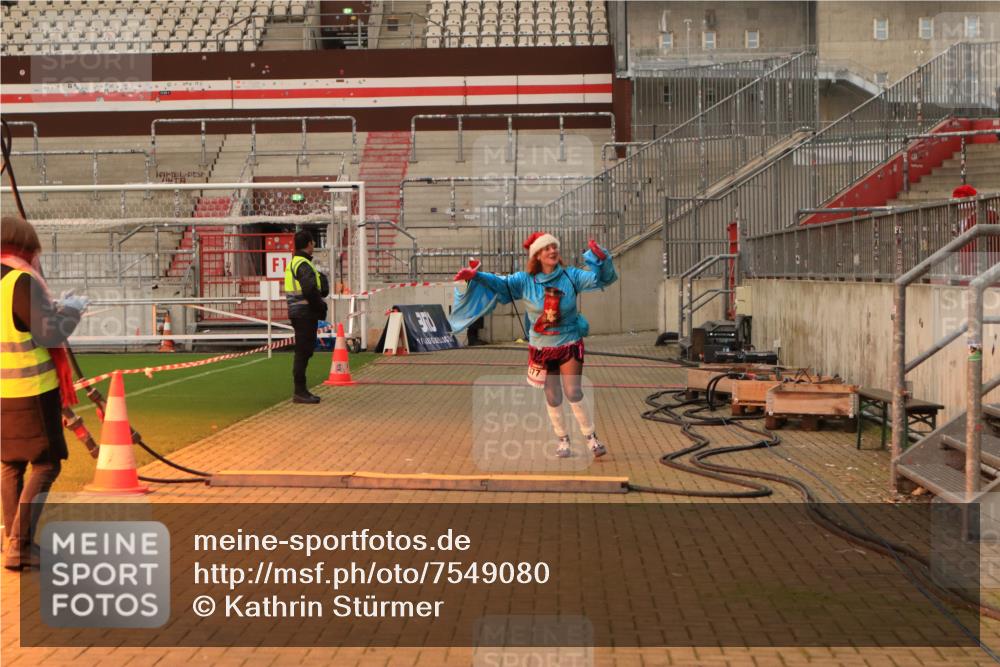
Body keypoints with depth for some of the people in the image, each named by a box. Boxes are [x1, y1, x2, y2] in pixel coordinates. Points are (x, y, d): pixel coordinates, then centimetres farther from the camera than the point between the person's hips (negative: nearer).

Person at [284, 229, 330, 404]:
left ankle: (301, 390, 21)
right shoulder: (304, 265, -16)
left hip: (298, 313, 10)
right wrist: (321, 306, -12)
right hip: (305, 313, -10)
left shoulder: (293, 263, 17)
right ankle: (299, 392, -4)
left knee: (303, 351, 15)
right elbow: (310, 290, -26)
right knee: (303, 352, -6)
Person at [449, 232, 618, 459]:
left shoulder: (571, 276, -7)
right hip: (541, 348, 2)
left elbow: (601, 278, -11)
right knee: (553, 398, 9)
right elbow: (499, 283, -12)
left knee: (574, 394, -6)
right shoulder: (525, 280, -7)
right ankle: (563, 440, 25)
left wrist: (602, 259, -31)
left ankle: (592, 438, 10)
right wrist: (476, 276, -29)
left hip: (569, 346, -1)